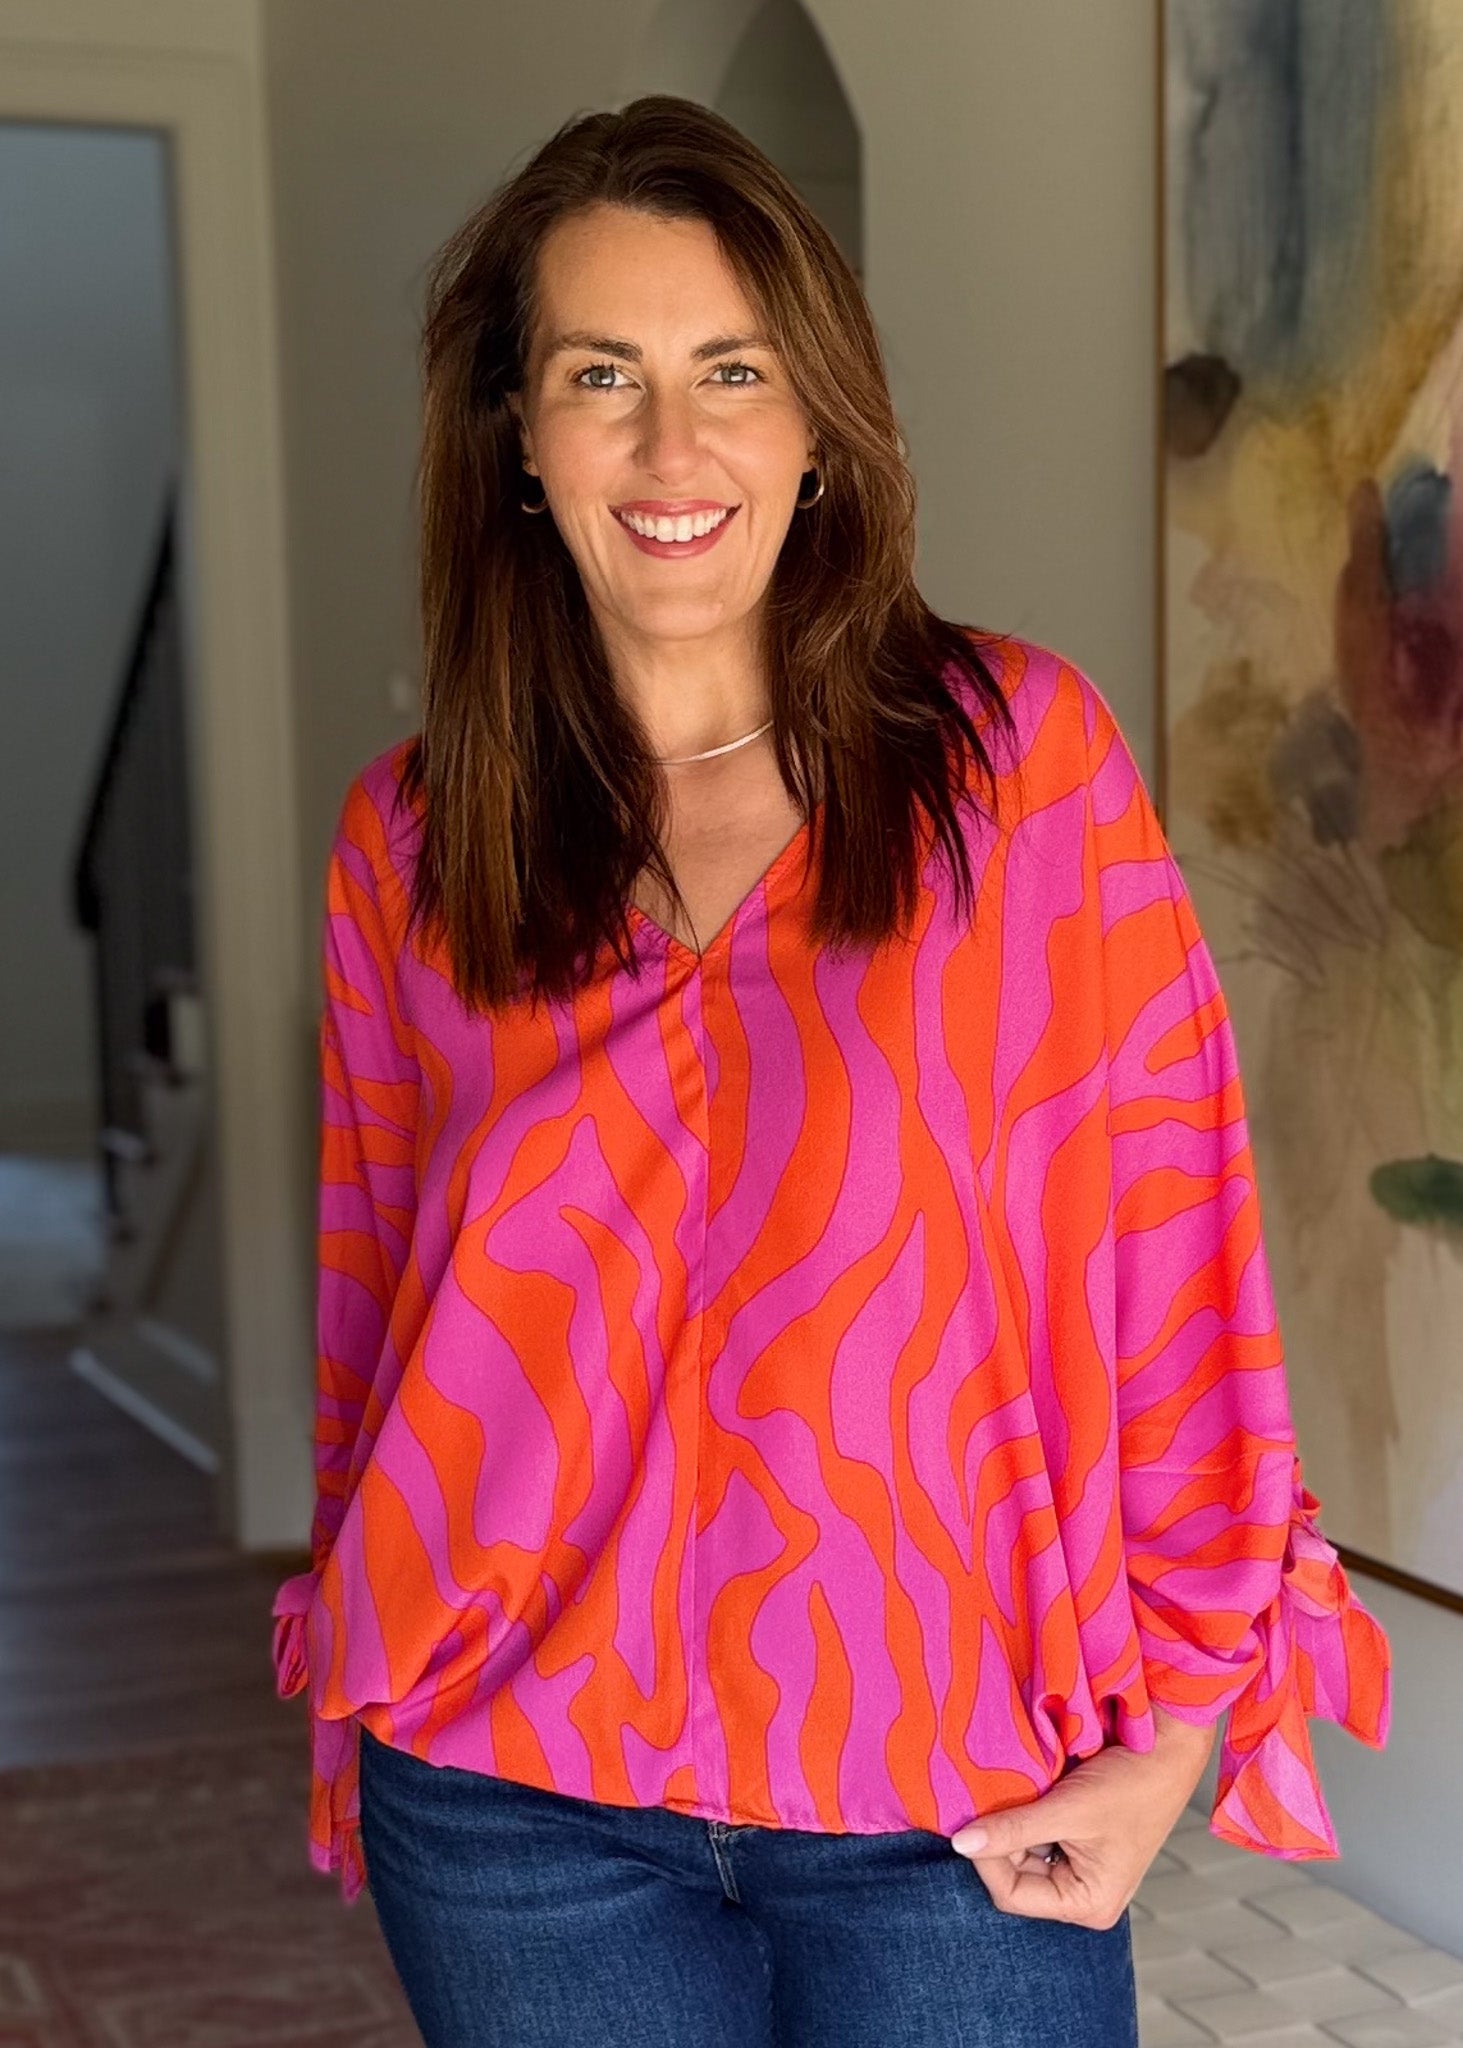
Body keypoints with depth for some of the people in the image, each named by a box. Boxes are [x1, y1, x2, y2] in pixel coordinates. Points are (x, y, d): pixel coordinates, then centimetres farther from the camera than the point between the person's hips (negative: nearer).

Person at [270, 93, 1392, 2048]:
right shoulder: (405, 841, 1)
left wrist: (1180, 1721, -5)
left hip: (961, 1806, -1)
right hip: (516, 1799, 2)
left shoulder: (1021, 752, -5)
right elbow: (371, 1288, 9)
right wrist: (369, 1714, 13)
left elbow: (1172, 1221, -4)